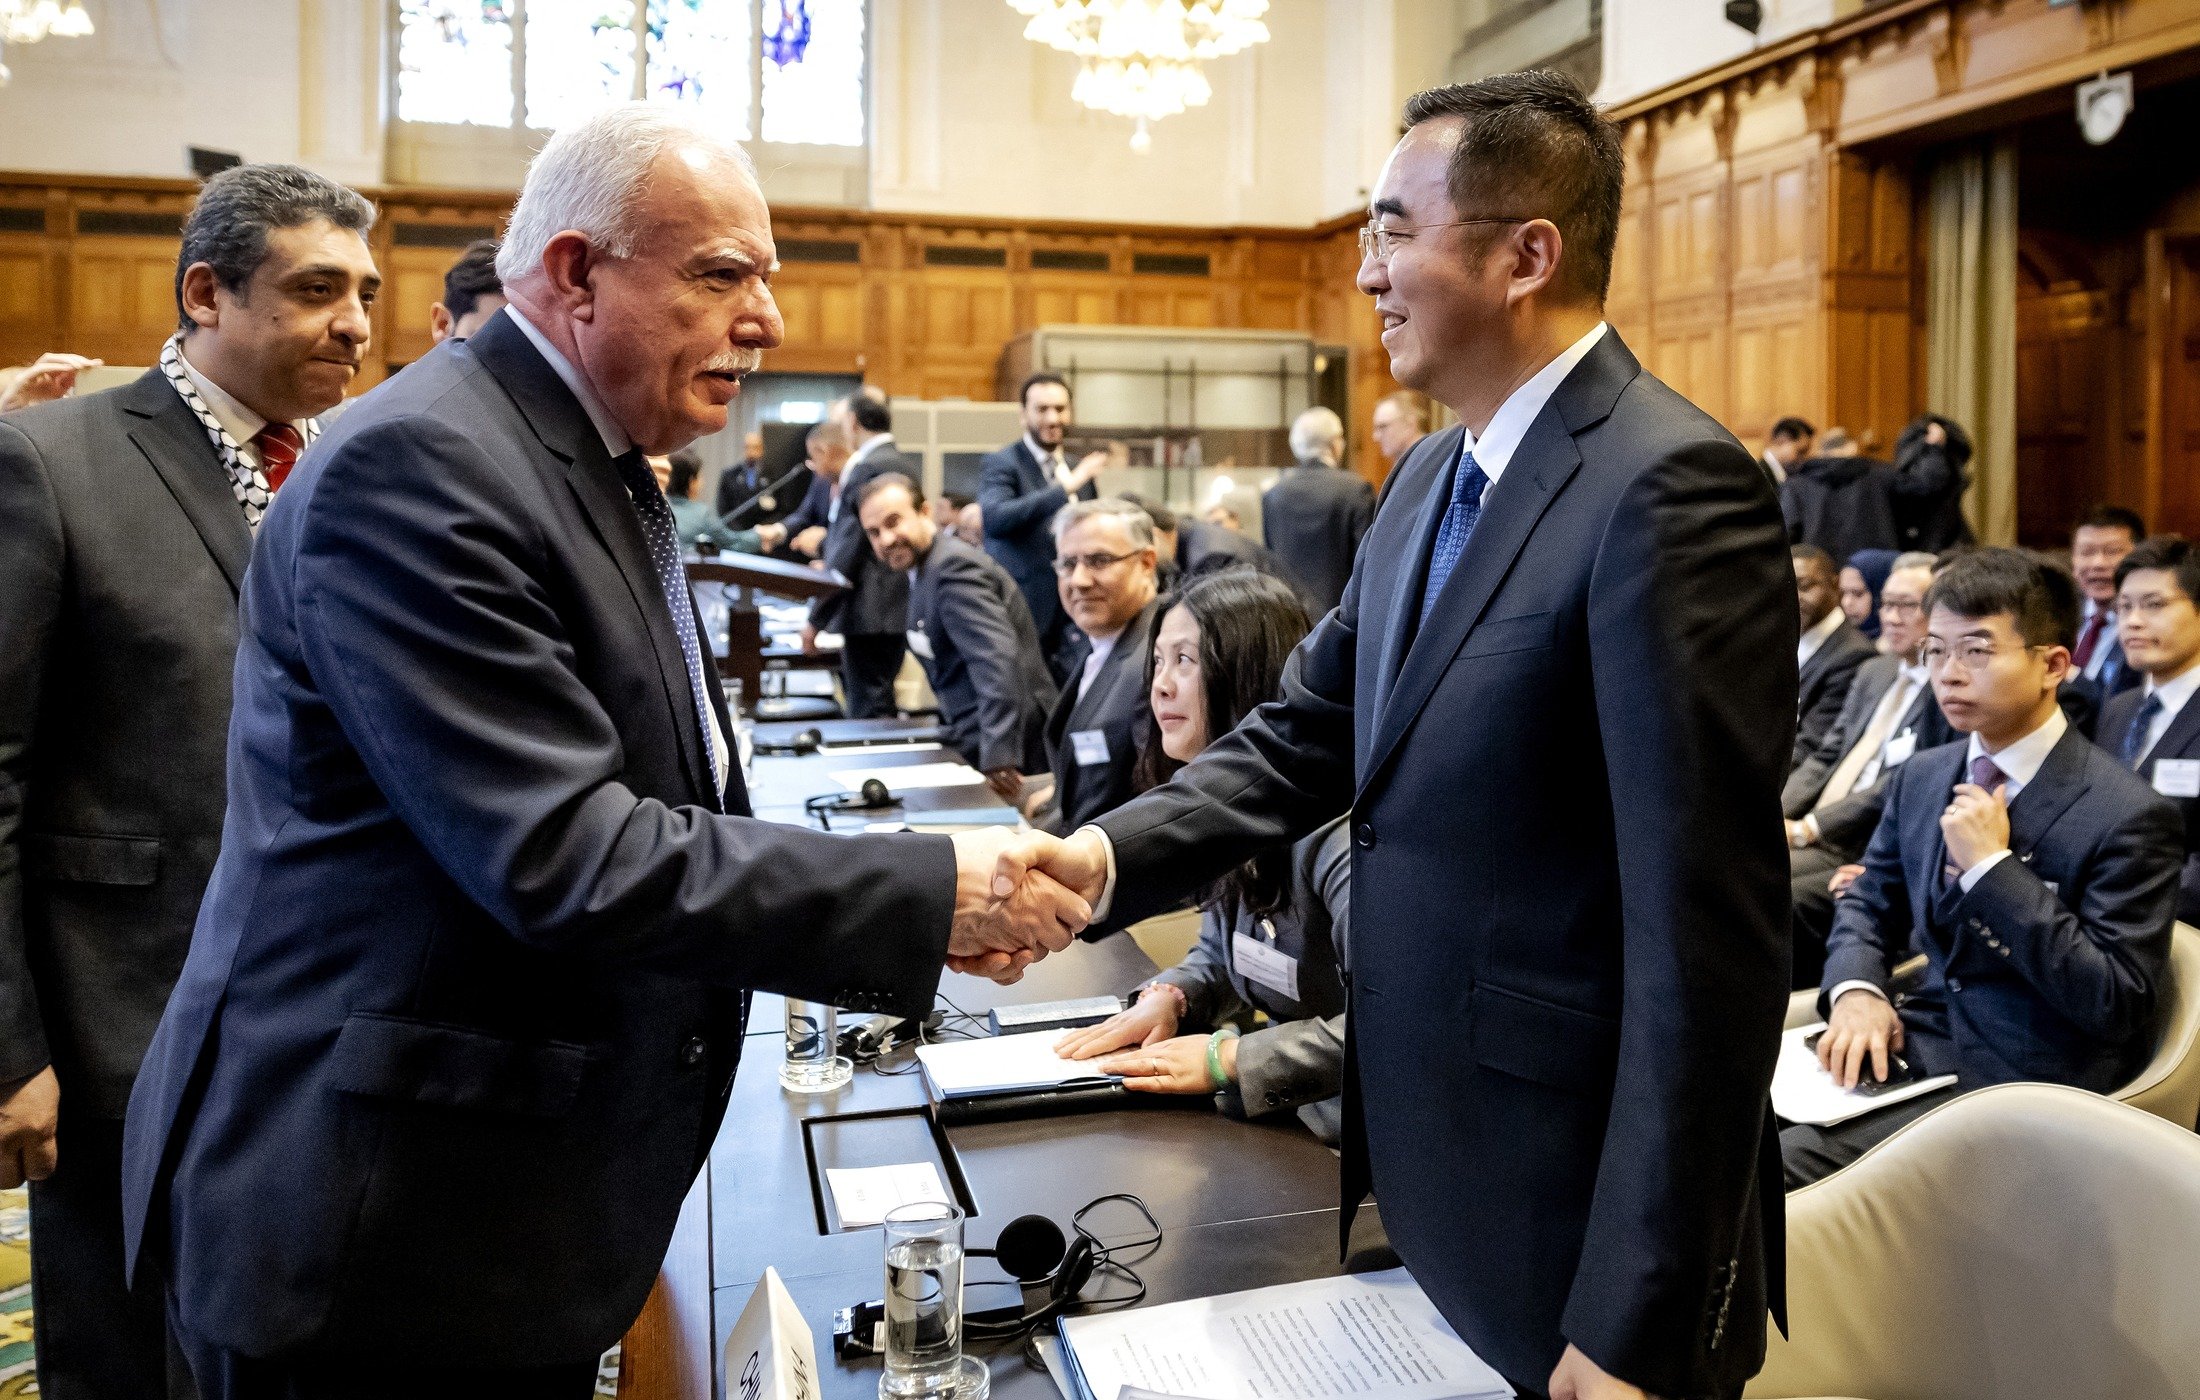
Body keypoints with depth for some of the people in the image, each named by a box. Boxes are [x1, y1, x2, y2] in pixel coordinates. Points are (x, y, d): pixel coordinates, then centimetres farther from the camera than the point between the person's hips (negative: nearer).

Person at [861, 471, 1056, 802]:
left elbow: (997, 660, -29)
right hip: (976, 740, 9)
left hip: (1003, 750, -9)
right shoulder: (926, 567, 14)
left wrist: (998, 758, -36)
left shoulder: (953, 567, -17)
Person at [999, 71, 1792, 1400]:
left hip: (1580, 1228, -8)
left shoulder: (1671, 487, -21)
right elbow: (1308, 734, 9)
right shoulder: (1435, 477, 8)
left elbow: (1708, 926, -24)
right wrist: (1102, 856, -9)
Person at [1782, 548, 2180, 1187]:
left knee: (1790, 1155, -26)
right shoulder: (1920, 779, 9)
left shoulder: (2128, 815, -12)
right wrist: (1856, 992, -6)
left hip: (2020, 1082, -6)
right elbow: (1867, 904, 17)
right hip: (1912, 1045, 6)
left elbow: (2116, 1002, -15)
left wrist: (1993, 867, -20)